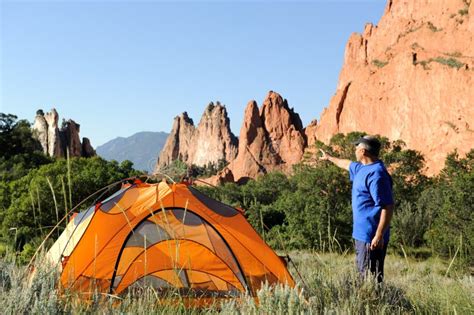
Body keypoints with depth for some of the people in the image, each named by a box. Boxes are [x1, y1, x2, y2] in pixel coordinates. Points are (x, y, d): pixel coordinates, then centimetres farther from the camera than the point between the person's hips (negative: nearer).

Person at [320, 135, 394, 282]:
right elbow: (347, 164, 37)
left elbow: (387, 207, -23)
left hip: (371, 237, -10)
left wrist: (379, 235, -26)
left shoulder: (376, 174, -19)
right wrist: (330, 158, 52)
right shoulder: (362, 168, 12)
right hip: (361, 233, 10)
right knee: (363, 271, 15)